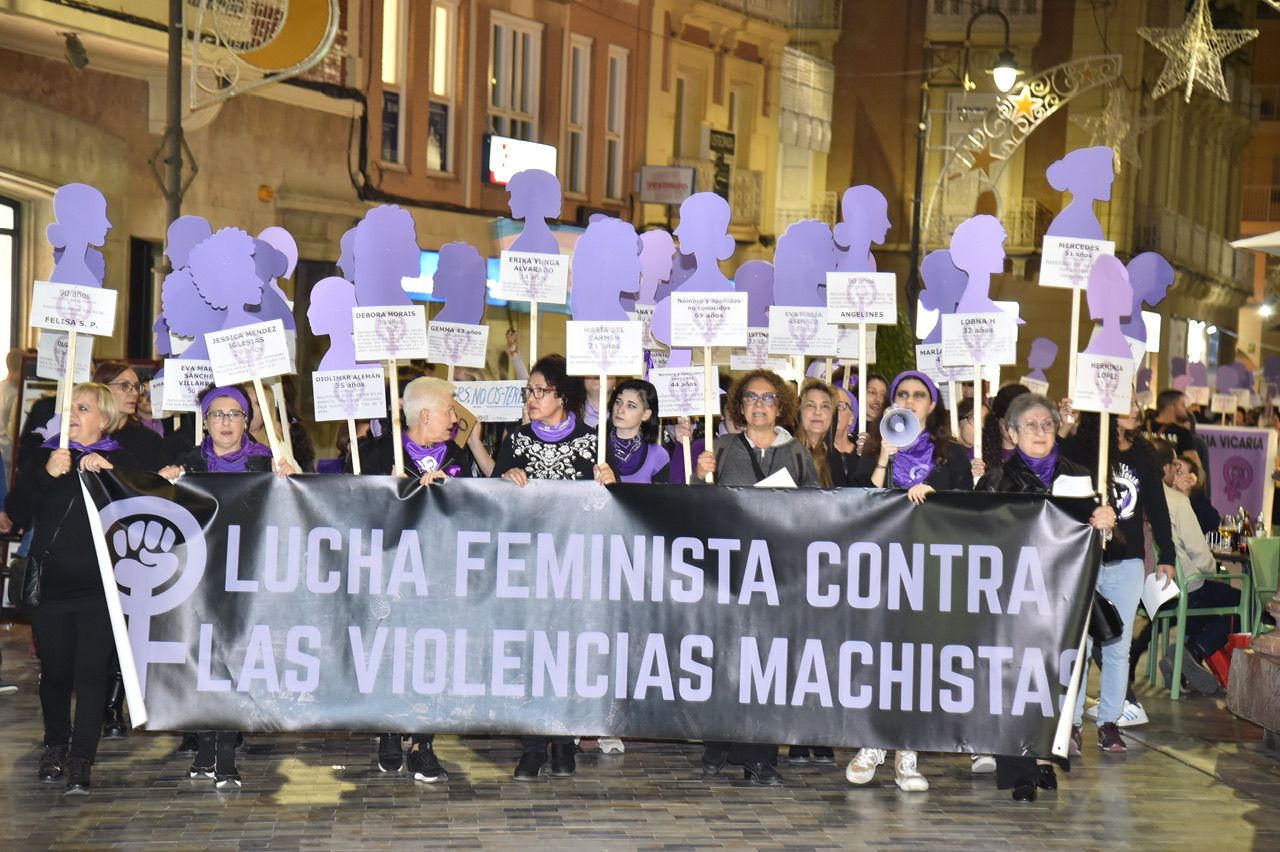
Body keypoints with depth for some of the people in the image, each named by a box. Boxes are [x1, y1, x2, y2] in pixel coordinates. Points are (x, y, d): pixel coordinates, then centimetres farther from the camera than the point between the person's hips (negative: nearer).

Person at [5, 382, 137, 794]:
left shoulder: (121, 461, 5)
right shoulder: (42, 458, 11)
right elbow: (17, 512, 0)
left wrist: (106, 472, -17)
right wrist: (46, 476, -13)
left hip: (99, 586, -2)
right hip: (51, 585, 2)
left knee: (92, 673, -5)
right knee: (55, 671, 9)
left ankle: (80, 760, -1)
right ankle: (54, 746, 29)